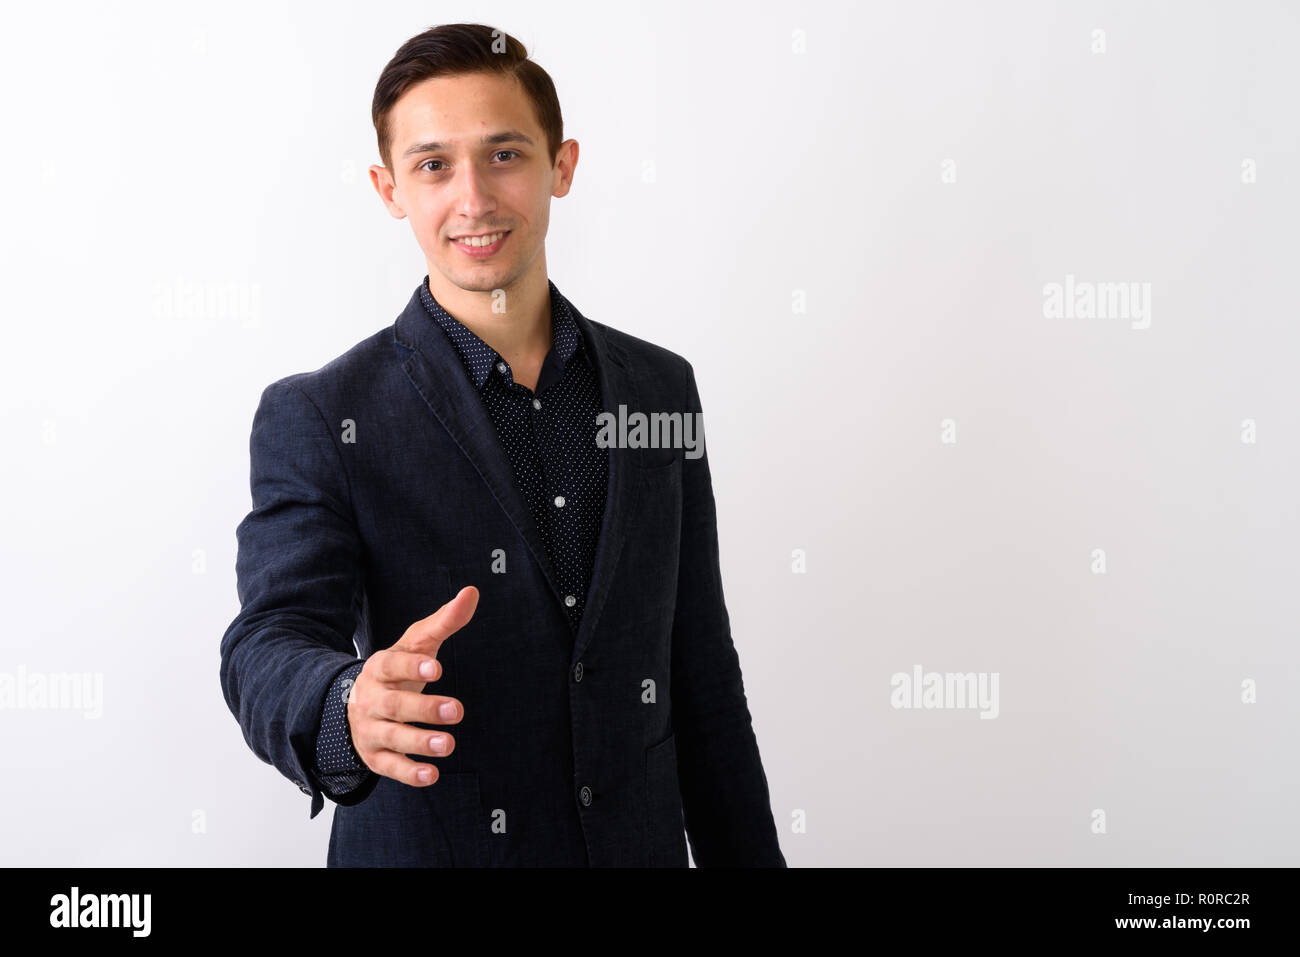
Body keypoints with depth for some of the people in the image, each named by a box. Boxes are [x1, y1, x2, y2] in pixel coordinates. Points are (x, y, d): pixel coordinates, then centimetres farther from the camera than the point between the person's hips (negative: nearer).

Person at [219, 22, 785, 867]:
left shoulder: (660, 385, 1)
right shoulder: (317, 418, -10)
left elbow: (701, 673, 5)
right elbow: (267, 650, -21)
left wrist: (746, 857, 5)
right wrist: (349, 711, -43)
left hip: (641, 843, 4)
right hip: (425, 846, -3)